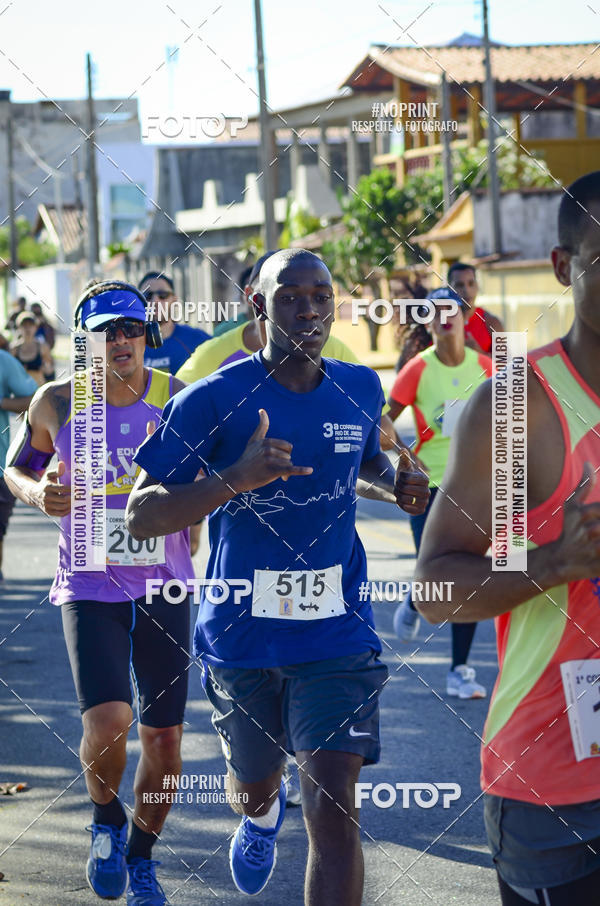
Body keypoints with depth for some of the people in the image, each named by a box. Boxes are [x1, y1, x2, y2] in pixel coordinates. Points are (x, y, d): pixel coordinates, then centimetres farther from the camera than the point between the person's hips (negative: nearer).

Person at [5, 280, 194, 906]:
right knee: (108, 719, -20)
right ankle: (106, 821, 12)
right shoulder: (56, 404, -4)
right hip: (89, 589, -1)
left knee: (163, 738, 5)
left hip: (165, 590, 2)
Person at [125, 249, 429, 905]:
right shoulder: (215, 399, -13)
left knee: (332, 811, -14)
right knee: (252, 784, 24)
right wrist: (235, 478, -32)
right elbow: (141, 516, -17)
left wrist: (397, 484, 0)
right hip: (242, 634, 0)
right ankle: (261, 815, 63)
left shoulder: (360, 390, 0)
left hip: (336, 633, 1)